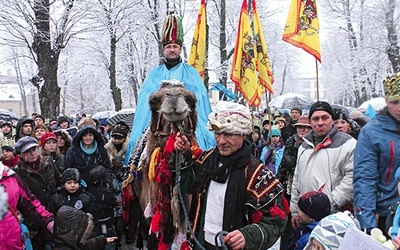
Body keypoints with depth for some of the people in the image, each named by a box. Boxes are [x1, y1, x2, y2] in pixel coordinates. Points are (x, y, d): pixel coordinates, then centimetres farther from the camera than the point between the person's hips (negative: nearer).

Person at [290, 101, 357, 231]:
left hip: (335, 216, -6)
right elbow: (297, 180, 23)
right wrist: (295, 211, 20)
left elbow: (352, 177, -15)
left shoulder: (347, 143, -5)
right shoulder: (304, 146, 18)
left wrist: (331, 203, -18)